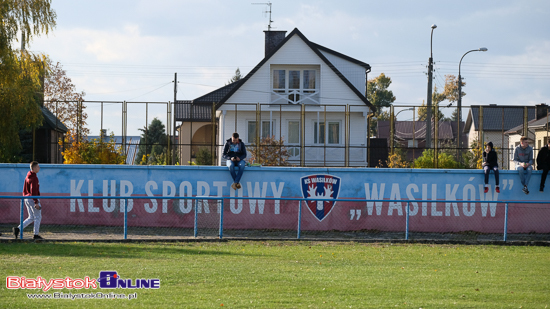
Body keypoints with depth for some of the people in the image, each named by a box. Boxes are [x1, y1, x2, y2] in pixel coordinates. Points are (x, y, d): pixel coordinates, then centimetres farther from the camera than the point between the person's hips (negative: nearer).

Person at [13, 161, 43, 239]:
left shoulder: (27, 177, 14)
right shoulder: (34, 178, -16)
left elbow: (24, 189, 20)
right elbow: (33, 191, -22)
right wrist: (36, 202, -23)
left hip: (26, 199, 9)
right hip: (32, 199, -9)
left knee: (31, 218, 12)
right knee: (38, 217, 1)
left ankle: (18, 229, 1)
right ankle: (36, 234, 2)